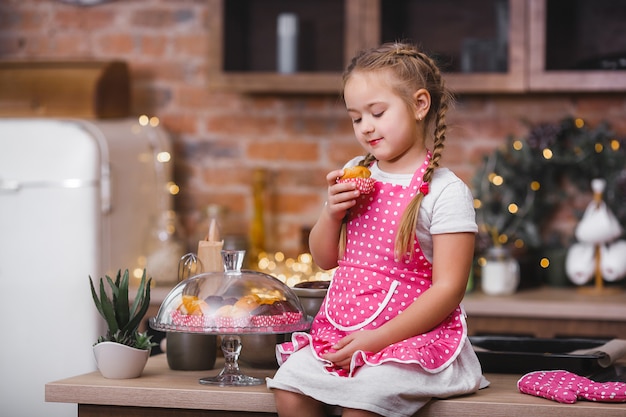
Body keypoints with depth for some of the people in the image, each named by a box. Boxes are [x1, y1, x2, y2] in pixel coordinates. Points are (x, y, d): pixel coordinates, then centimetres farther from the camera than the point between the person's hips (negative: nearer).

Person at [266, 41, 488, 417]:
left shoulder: (446, 191, -9)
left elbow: (448, 289, -14)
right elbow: (325, 259, 19)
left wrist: (378, 337, -20)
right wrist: (332, 213, -2)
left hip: (414, 334, -6)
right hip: (341, 330, 6)